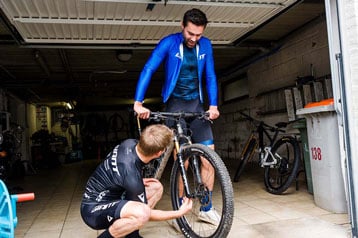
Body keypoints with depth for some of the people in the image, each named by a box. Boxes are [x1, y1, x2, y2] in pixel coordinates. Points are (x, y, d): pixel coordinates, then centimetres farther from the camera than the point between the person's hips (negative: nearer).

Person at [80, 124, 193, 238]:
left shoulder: (130, 143, -11)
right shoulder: (132, 177, -32)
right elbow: (145, 213, -17)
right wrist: (179, 212, -10)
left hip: (108, 196, 9)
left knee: (156, 187, 5)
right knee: (142, 213, -36)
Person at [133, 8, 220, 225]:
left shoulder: (205, 45, 1)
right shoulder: (169, 43, -10)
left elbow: (210, 76, 3)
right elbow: (148, 70, -17)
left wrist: (213, 105, -8)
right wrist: (138, 103, -27)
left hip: (197, 104, 4)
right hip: (176, 104, -4)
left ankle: (206, 208, 12)